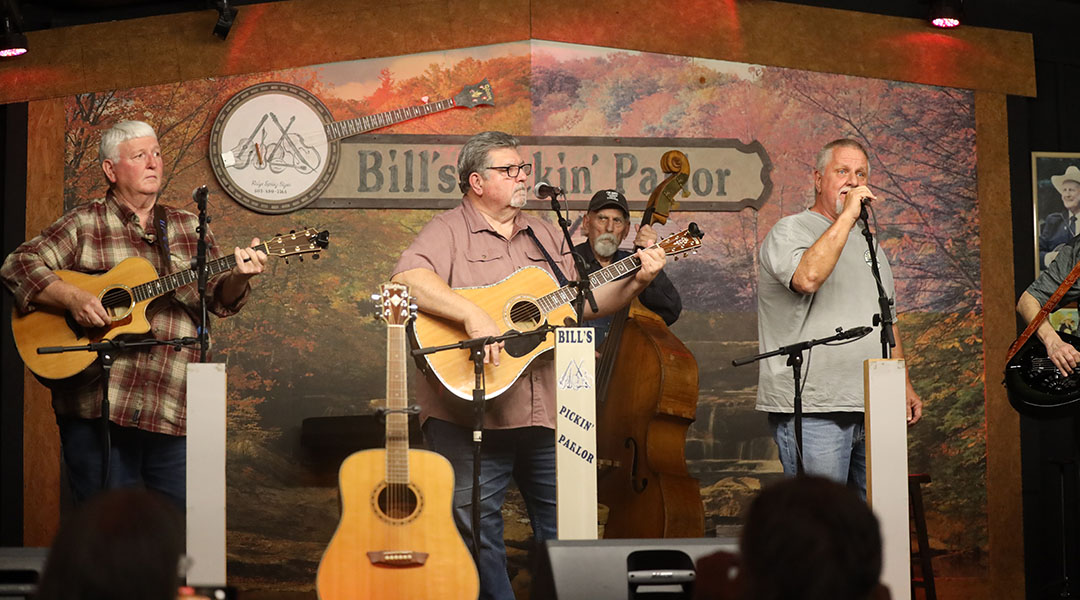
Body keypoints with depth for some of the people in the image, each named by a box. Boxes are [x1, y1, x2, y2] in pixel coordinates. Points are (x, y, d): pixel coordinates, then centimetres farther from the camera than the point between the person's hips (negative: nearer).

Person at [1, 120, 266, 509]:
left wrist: (238, 277, -12)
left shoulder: (189, 228, 14)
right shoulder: (84, 224, 4)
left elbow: (219, 298, 10)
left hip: (172, 411, 3)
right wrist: (72, 298, -16)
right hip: (95, 404, -3)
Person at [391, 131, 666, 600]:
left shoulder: (545, 237, 19)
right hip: (471, 415, -6)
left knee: (563, 529, 12)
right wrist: (472, 314, -30)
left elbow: (585, 302, 20)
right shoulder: (449, 232, -3)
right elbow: (407, 280, -21)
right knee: (475, 535, -3)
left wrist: (635, 281, 5)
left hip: (546, 414, 6)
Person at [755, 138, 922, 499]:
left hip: (873, 410, 8)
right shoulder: (789, 232, -2)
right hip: (812, 410, -7)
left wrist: (904, 385, 21)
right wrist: (847, 215, -18)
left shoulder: (867, 243, 22)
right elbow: (808, 277, -25)